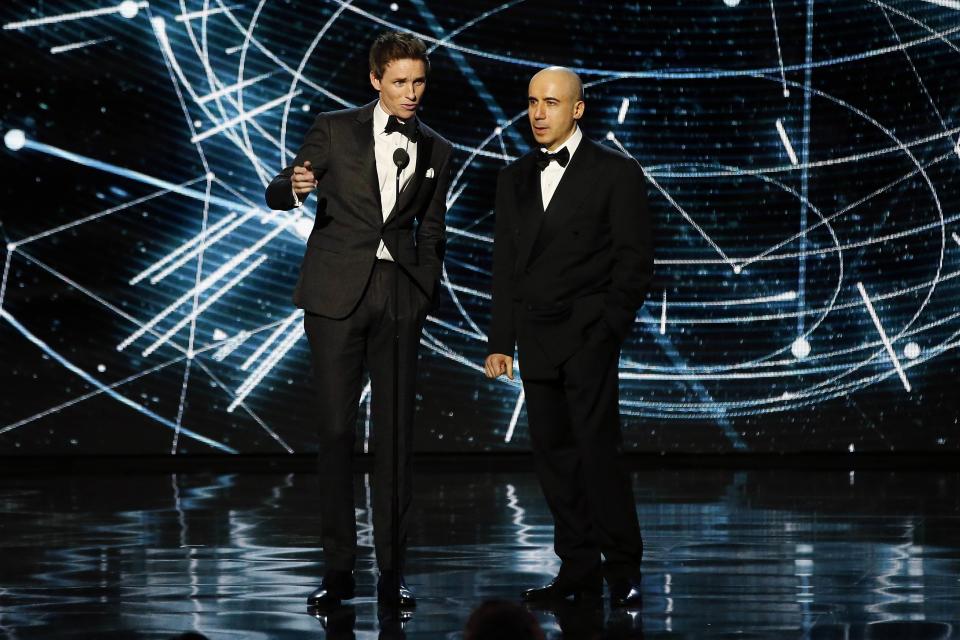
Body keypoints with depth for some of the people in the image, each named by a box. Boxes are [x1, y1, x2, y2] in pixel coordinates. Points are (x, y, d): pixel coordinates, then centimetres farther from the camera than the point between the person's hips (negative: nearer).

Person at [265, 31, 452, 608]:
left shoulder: (436, 152, 12)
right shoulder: (335, 130, 3)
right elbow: (277, 194, 2)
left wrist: (427, 295, 7)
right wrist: (295, 187, -22)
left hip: (400, 297, 2)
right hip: (337, 293, -2)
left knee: (397, 432, 1)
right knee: (336, 430, -1)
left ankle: (392, 569, 7)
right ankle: (339, 570, 5)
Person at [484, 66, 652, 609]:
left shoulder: (617, 173, 0)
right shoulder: (515, 178, 15)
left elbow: (636, 259, -3)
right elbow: (506, 265, 16)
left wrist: (609, 327, -11)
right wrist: (501, 340, 10)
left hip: (588, 336, -5)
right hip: (536, 340, 5)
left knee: (598, 451, -11)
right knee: (554, 457, 4)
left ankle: (624, 572, -3)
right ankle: (579, 570, 10)